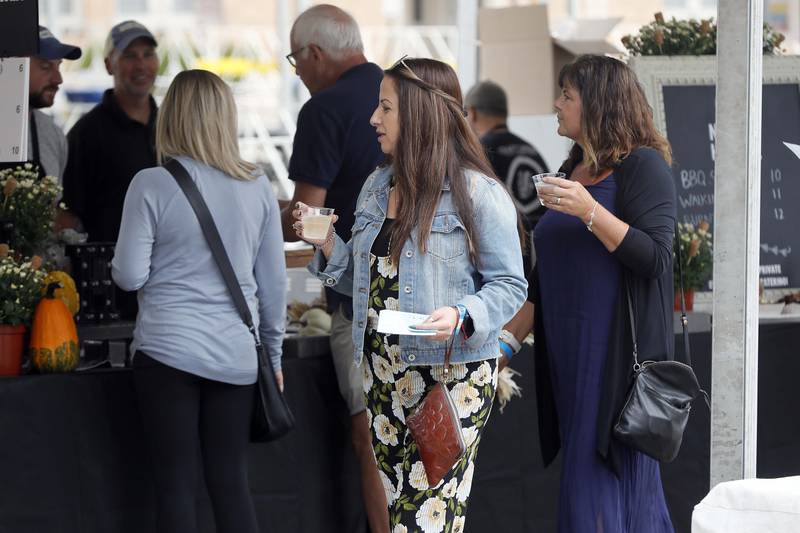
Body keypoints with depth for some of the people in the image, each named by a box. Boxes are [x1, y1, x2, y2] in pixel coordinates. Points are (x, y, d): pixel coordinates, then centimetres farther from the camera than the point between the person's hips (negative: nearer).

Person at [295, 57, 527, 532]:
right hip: (383, 372, 7)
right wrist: (326, 244, 4)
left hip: (451, 373, -7)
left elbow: (510, 286, -6)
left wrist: (461, 318, -24)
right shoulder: (378, 186, 14)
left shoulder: (478, 192, -7)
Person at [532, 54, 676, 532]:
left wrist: (589, 211, -24)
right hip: (569, 350, 8)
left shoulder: (643, 166, -8)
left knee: (602, 484, -9)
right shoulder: (573, 171, 16)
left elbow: (655, 259, -17)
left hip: (618, 353, -8)